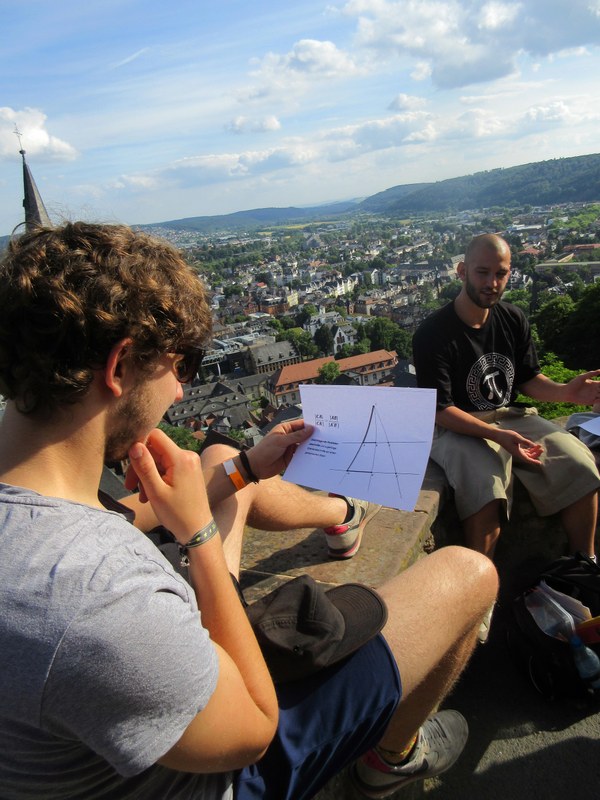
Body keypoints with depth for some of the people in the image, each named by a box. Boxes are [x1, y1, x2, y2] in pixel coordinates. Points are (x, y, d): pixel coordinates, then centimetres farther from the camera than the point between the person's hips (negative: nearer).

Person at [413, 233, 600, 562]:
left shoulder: (513, 319, 6)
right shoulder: (433, 333, -13)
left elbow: (528, 378, 14)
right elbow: (440, 410, -16)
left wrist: (565, 392, -8)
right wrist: (497, 436, -28)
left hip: (512, 417, 6)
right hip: (458, 428, -5)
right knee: (485, 488, -34)